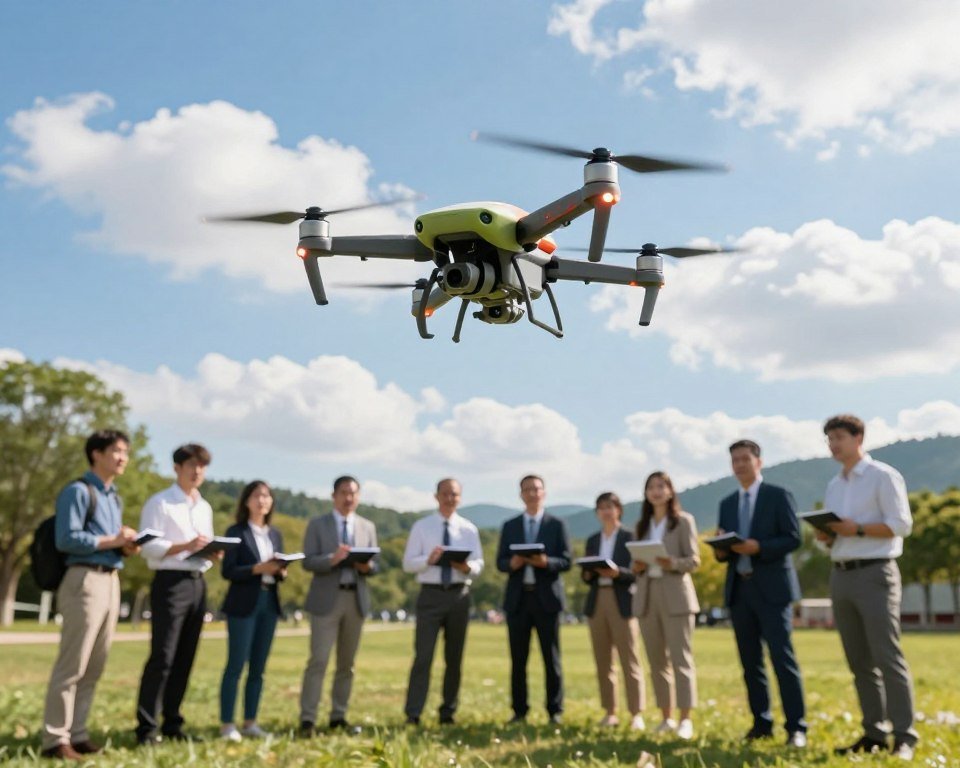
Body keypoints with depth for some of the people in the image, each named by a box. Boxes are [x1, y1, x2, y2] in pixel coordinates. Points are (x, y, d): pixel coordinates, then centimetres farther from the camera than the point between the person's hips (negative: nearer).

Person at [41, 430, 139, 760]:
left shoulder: (114, 498, 21)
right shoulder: (77, 491, -6)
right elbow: (67, 539, -16)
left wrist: (127, 546, 2)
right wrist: (112, 541, -14)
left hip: (111, 582, 9)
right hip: (85, 581, -9)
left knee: (94, 667, 11)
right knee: (72, 665, -6)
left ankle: (77, 734, 18)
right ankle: (55, 739, 1)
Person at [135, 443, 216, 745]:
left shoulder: (205, 508, 19)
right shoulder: (159, 503, -4)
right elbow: (149, 547, -13)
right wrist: (185, 546, -24)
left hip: (198, 584, 7)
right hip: (170, 583, -7)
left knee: (184, 659, 10)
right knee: (162, 657, -9)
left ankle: (172, 724, 18)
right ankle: (147, 727, -3)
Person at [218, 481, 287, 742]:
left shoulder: (275, 534, 15)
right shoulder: (236, 532, -3)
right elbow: (228, 571, -10)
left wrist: (281, 572, -6)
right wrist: (257, 568, -20)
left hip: (269, 603, 6)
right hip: (243, 604, -6)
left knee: (258, 667, 9)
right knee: (236, 665, -5)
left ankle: (250, 722, 16)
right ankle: (227, 724, 2)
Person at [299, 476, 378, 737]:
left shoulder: (368, 527, 12)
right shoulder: (317, 525, 2)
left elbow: (375, 564, 11)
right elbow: (308, 562, -6)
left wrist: (366, 566, -12)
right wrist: (332, 559, -23)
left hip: (356, 599, 4)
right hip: (326, 599, -4)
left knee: (347, 663, 9)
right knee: (318, 660, -8)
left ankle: (338, 717, 18)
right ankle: (307, 719, -2)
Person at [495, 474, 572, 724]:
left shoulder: (557, 525, 5)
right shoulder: (510, 526, 11)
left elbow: (566, 561, -2)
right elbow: (500, 563, 7)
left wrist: (546, 562, -20)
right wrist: (512, 563, -15)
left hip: (546, 598, -2)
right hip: (517, 598, 2)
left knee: (551, 657, 2)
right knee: (518, 659, 5)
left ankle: (555, 711, 11)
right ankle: (519, 711, 14)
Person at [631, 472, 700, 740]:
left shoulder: (684, 521, 1)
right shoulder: (642, 525, 15)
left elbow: (694, 560, -5)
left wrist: (672, 563, -22)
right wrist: (636, 566, -6)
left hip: (675, 594, -5)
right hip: (647, 595, 5)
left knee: (680, 657, -7)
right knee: (656, 660, 7)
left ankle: (685, 719, -5)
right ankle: (666, 717, 15)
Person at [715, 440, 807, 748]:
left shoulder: (778, 495, 0)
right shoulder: (727, 504, 16)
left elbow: (793, 538, -7)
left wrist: (759, 547, -20)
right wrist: (721, 550, -7)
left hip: (771, 587, -5)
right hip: (739, 589, 6)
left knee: (782, 658, -7)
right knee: (750, 661, 8)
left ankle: (796, 728, -1)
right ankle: (761, 723, 16)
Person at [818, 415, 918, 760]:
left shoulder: (883, 476, -3)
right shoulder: (834, 486, 17)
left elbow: (901, 524, -10)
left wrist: (857, 529, -18)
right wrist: (825, 535, -2)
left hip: (874, 573, -7)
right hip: (841, 576, 7)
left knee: (887, 657, -8)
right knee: (859, 661, 7)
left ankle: (905, 737, -3)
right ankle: (874, 733, 13)